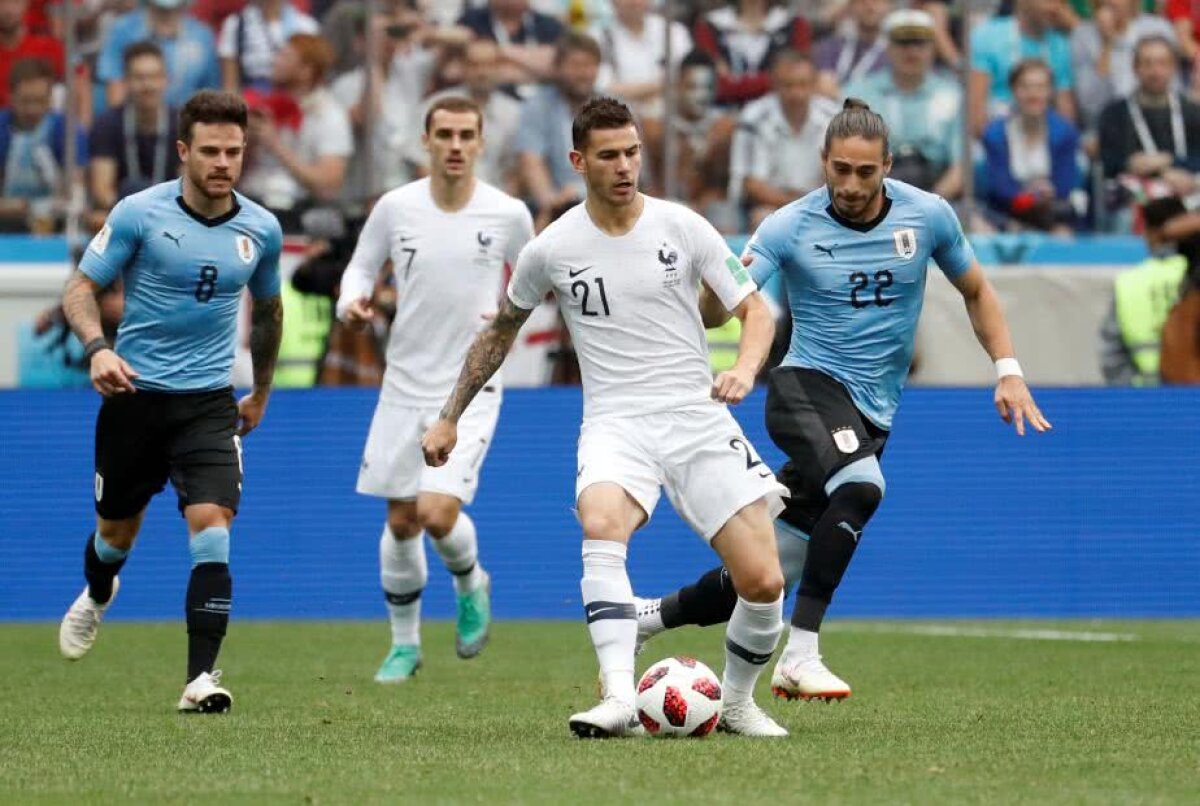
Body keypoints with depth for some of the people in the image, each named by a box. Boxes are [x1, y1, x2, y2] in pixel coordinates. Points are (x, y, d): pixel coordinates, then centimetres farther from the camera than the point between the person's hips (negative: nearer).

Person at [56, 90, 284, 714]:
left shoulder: (261, 229, 0)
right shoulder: (139, 213, -10)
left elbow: (267, 309, 18)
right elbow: (80, 287, -6)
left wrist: (261, 393, 26)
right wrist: (97, 348, -25)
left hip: (209, 403, 1)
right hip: (134, 393, -1)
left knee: (212, 528, -18)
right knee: (118, 529, 14)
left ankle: (201, 678, -19)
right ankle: (96, 596, 51)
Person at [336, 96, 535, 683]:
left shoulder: (508, 214, -6)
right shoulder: (395, 207, -4)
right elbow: (362, 265, 9)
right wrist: (351, 301, -12)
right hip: (405, 385, 2)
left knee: (439, 513, -17)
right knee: (401, 523, 7)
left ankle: (470, 584, 17)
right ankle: (405, 644, 25)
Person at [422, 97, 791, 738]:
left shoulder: (683, 228, 0)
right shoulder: (552, 250, 1)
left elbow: (754, 309, 6)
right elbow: (501, 331, 18)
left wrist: (745, 369, -16)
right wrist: (450, 417, 21)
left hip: (698, 417, 1)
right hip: (616, 423, -1)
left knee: (763, 581, -10)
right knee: (600, 524, -35)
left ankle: (737, 703, 17)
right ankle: (620, 698, -41)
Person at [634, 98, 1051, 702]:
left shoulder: (927, 216, 1)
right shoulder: (791, 227, -8)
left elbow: (975, 291, 16)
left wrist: (1008, 370, 6)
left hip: (871, 416, 4)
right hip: (808, 384, -4)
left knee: (768, 578, -1)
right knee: (862, 484, -37)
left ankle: (646, 616, 23)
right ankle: (799, 656, -34)